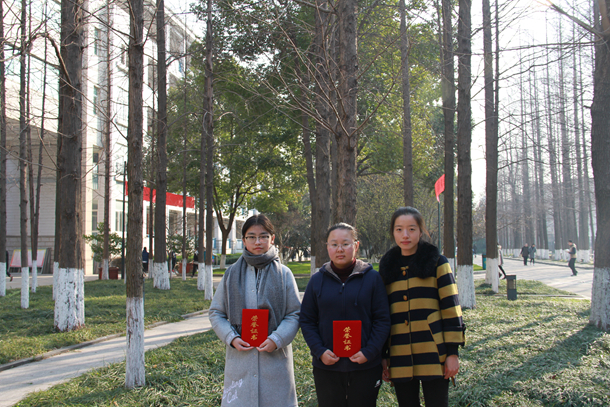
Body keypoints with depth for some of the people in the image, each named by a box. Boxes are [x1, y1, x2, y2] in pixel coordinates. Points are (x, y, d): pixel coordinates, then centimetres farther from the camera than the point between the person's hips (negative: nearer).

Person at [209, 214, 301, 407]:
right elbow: (216, 313, 9)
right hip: (240, 358, 1)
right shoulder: (232, 274, 6)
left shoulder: (284, 274, 2)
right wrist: (231, 338, -7)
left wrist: (277, 340, -13)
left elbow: (294, 314, 2)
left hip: (275, 358, -1)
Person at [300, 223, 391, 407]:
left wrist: (369, 352, -13)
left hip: (365, 367, -1)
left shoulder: (372, 278, -2)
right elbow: (307, 321, 5)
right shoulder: (317, 280, 4)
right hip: (327, 367, 2)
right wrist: (319, 352, -9)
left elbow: (382, 319, -2)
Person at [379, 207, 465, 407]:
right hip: (400, 358, 3)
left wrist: (452, 352, -7)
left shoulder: (437, 263, 1)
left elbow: (451, 308, -2)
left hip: (433, 355, -3)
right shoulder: (387, 267, 11)